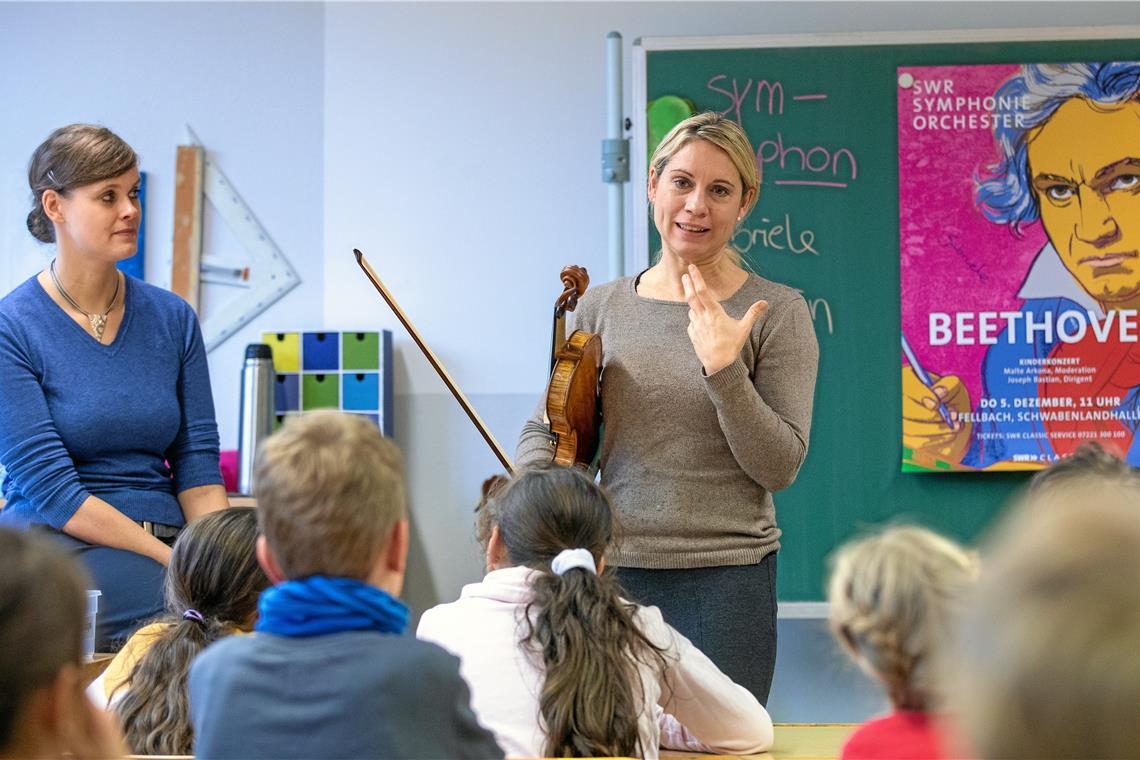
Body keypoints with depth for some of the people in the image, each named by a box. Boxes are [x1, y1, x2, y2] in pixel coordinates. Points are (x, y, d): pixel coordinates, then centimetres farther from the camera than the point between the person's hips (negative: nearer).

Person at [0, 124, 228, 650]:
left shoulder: (172, 319, 11)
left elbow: (197, 464, 8)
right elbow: (50, 489, -10)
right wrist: (176, 559, -17)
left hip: (169, 544, 5)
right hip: (58, 547, -5)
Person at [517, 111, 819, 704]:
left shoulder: (776, 312, -3)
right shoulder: (601, 308, 6)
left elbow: (780, 466, -8)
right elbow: (545, 429, 13)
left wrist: (723, 369, -20)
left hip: (726, 582, -2)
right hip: (614, 571, 3)